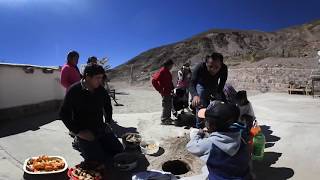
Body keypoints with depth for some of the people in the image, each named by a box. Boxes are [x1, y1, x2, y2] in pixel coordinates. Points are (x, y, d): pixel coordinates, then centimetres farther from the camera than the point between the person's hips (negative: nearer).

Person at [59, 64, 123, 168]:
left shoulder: (101, 90, 1)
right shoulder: (74, 91, -13)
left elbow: (108, 106, 18)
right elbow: (64, 114, -10)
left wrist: (108, 122, 10)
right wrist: (78, 132, -14)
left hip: (101, 129, 5)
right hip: (85, 133, -5)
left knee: (119, 152, 1)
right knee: (100, 160, -14)